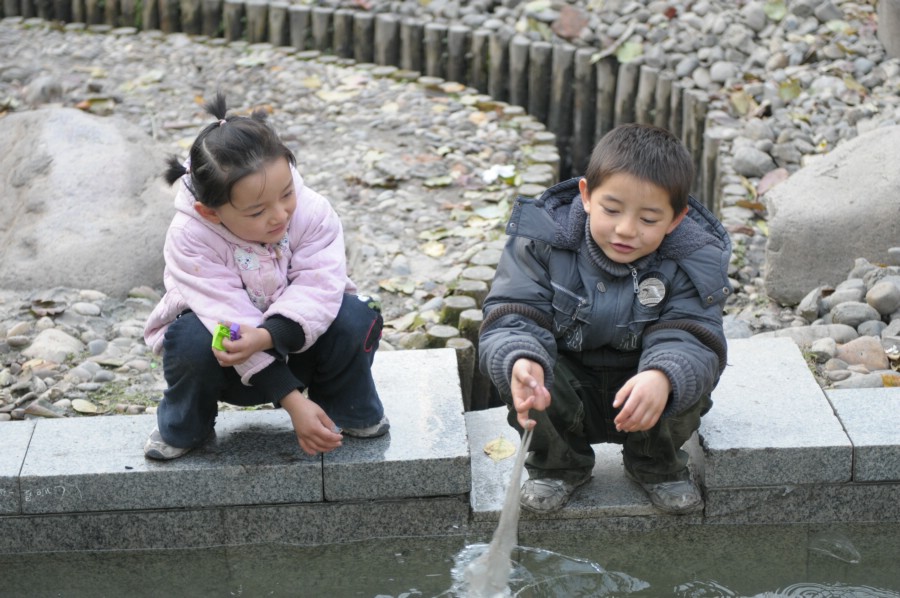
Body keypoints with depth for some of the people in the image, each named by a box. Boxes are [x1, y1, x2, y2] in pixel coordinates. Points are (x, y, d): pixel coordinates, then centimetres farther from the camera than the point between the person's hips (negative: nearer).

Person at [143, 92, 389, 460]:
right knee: (194, 340, -34)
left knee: (354, 317, -27)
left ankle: (349, 413, 3)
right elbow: (228, 317, -34)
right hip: (233, 365, -1)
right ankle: (182, 428, -2)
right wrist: (293, 403, -39)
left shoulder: (312, 213, -22)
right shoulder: (190, 237, -29)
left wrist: (267, 336, -49)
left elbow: (316, 289, -28)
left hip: (293, 342, 2)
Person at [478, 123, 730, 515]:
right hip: (566, 385, 0)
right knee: (524, 371, -31)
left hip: (642, 386, 0)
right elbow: (512, 317, -24)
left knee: (689, 377, -31)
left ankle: (657, 465, 3)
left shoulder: (693, 262, -16)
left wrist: (663, 377, -52)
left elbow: (691, 338, -27)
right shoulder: (542, 242, -17)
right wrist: (520, 360, -50)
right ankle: (557, 465, 1)